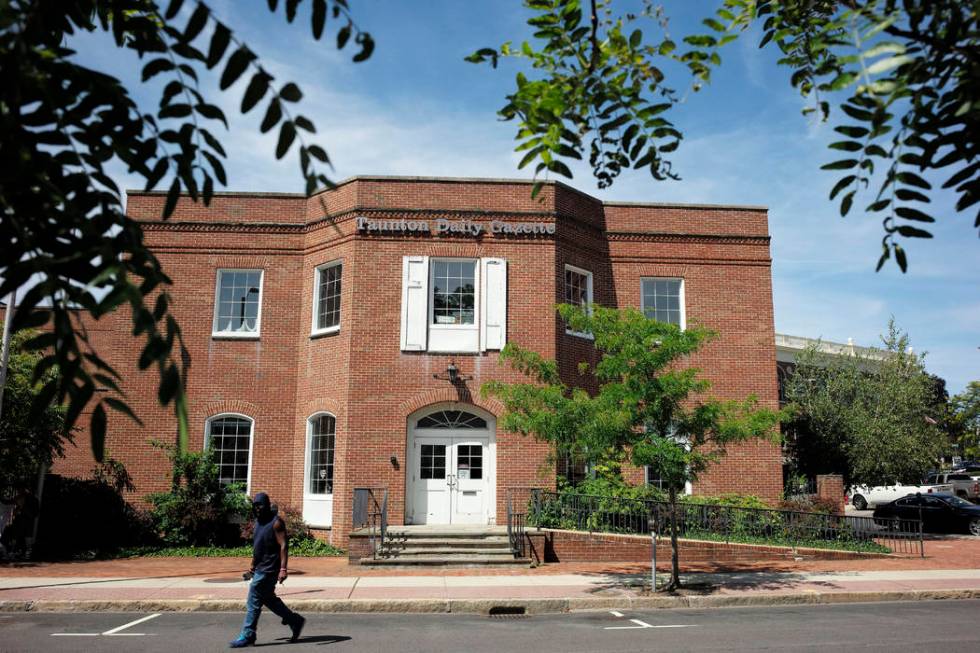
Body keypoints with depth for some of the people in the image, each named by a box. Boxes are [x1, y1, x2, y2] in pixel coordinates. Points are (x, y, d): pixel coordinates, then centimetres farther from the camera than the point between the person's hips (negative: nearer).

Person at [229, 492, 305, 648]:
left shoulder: (276, 522, -14)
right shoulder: (259, 522, 13)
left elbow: (283, 545, -19)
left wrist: (283, 569, -26)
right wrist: (252, 567, 22)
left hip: (268, 570, -9)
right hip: (260, 568, 9)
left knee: (253, 602, -4)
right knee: (268, 599, 15)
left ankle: (247, 636, 7)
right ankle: (295, 621, 26)